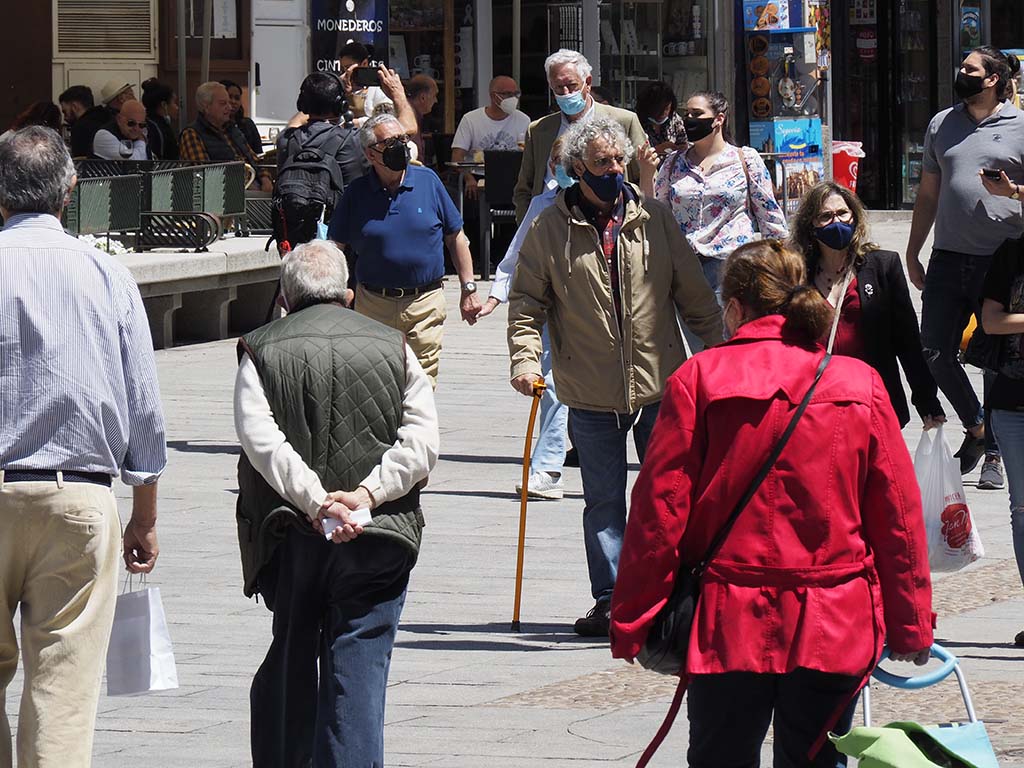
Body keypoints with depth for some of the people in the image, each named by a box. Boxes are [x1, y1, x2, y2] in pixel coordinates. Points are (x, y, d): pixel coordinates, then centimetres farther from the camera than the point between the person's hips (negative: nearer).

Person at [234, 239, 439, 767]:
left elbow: (260, 439, -12)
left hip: (290, 539, 0)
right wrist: (367, 493, -11)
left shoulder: (261, 352, 4)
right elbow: (422, 440, -3)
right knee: (358, 668, -1)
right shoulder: (392, 348, 9)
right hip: (378, 538, 0)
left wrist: (314, 501, -16)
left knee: (290, 667, 15)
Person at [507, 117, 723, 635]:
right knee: (603, 500, 6)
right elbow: (527, 301, 1)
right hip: (591, 393, -1)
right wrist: (526, 358, -12)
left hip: (660, 384, 1)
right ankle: (610, 599, 11)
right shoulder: (551, 228, -1)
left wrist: (719, 346, 7)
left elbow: (692, 292, 10)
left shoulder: (653, 219, 4)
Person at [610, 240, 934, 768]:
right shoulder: (860, 384, 2)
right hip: (836, 628, 1)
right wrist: (910, 626, 12)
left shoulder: (698, 379, -4)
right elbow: (898, 514, 4)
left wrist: (631, 624, 1)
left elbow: (660, 509, -6)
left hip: (729, 626, -1)